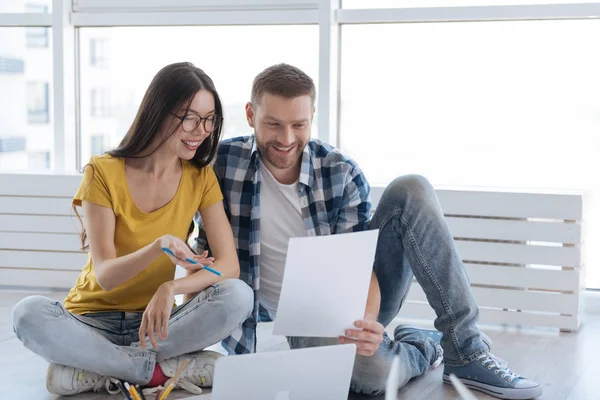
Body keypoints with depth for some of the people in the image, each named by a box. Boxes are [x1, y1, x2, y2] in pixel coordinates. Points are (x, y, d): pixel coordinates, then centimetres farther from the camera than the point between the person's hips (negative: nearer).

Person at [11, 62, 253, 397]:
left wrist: (171, 288, -28)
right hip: (93, 322, -1)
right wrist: (159, 246, -35)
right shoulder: (103, 172, -7)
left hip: (153, 321, 2)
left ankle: (97, 368, -22)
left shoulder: (201, 177, 0)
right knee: (29, 313, -33)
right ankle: (161, 369, -25)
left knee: (238, 296, -26)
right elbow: (105, 275, -15)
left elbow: (229, 265, -9)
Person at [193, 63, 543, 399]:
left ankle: (467, 350, -18)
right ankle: (423, 347, -1)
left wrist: (366, 319, -32)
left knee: (411, 191, -20)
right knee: (369, 369, -40)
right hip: (306, 324, -2)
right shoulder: (223, 164, -9)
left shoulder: (342, 174, -7)